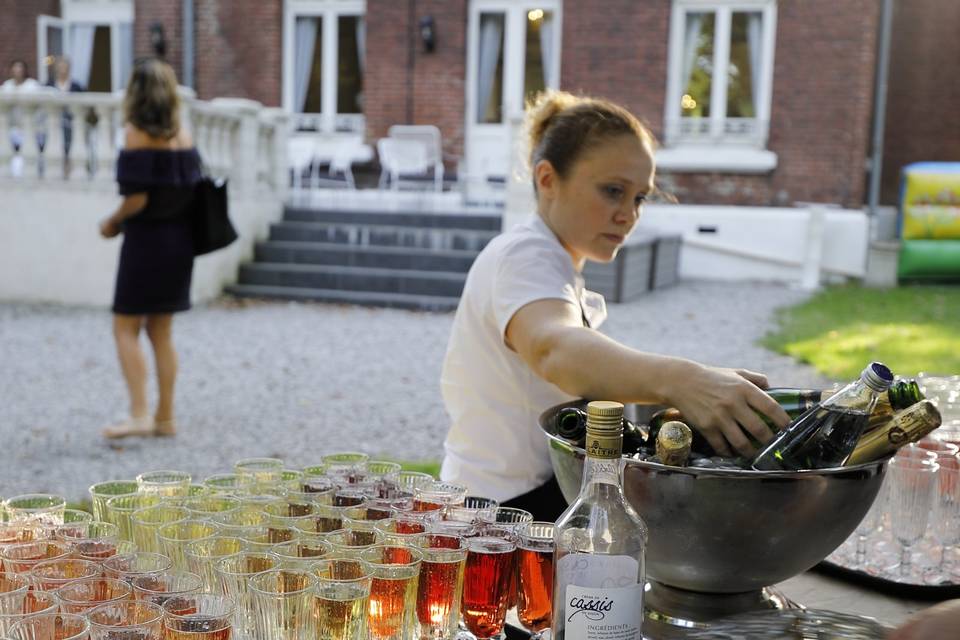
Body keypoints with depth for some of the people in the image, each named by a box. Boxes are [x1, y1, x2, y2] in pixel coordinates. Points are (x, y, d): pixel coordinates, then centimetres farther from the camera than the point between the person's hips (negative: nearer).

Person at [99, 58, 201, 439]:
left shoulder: (137, 133, -12)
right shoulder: (183, 134, 6)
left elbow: (137, 197, -18)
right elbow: (191, 189, 7)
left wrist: (113, 222, -2)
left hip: (145, 239, -7)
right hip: (179, 239, 7)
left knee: (125, 329, 2)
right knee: (161, 333, 13)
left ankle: (139, 415, -6)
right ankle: (165, 418, 15)